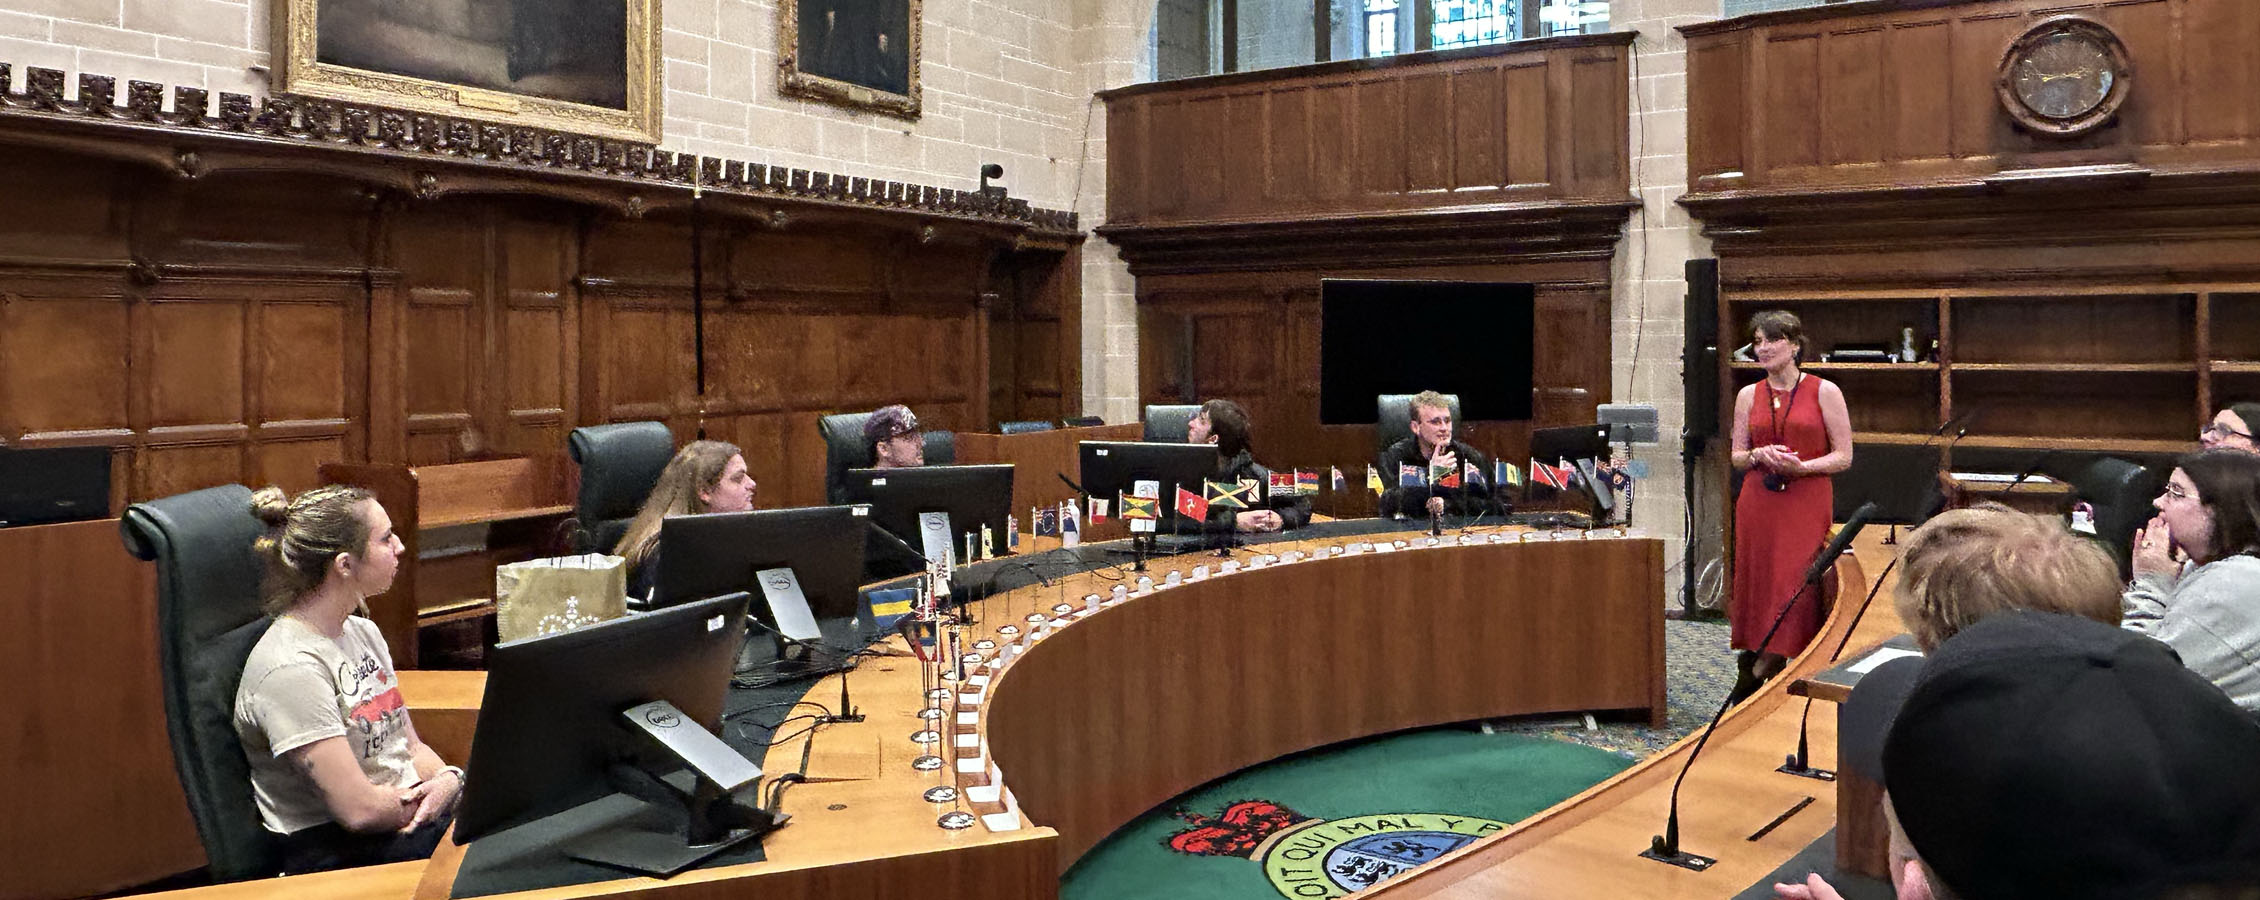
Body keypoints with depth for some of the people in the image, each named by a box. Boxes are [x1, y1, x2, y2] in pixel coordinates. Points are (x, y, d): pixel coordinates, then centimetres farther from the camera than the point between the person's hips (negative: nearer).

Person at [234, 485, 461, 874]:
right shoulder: (289, 668, -18)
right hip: (337, 853, -8)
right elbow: (359, 809, -21)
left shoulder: (364, 633, 10)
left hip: (407, 818, 8)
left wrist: (449, 780, -6)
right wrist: (430, 797, -5)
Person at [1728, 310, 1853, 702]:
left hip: (1807, 505, -3)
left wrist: (1801, 467, -15)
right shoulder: (1748, 396, 11)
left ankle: (1761, 668, 3)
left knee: (1794, 585, -9)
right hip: (1757, 505, 3)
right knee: (1755, 581, 2)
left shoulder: (1824, 392, 2)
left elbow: (1844, 456, 0)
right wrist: (1759, 455, -7)